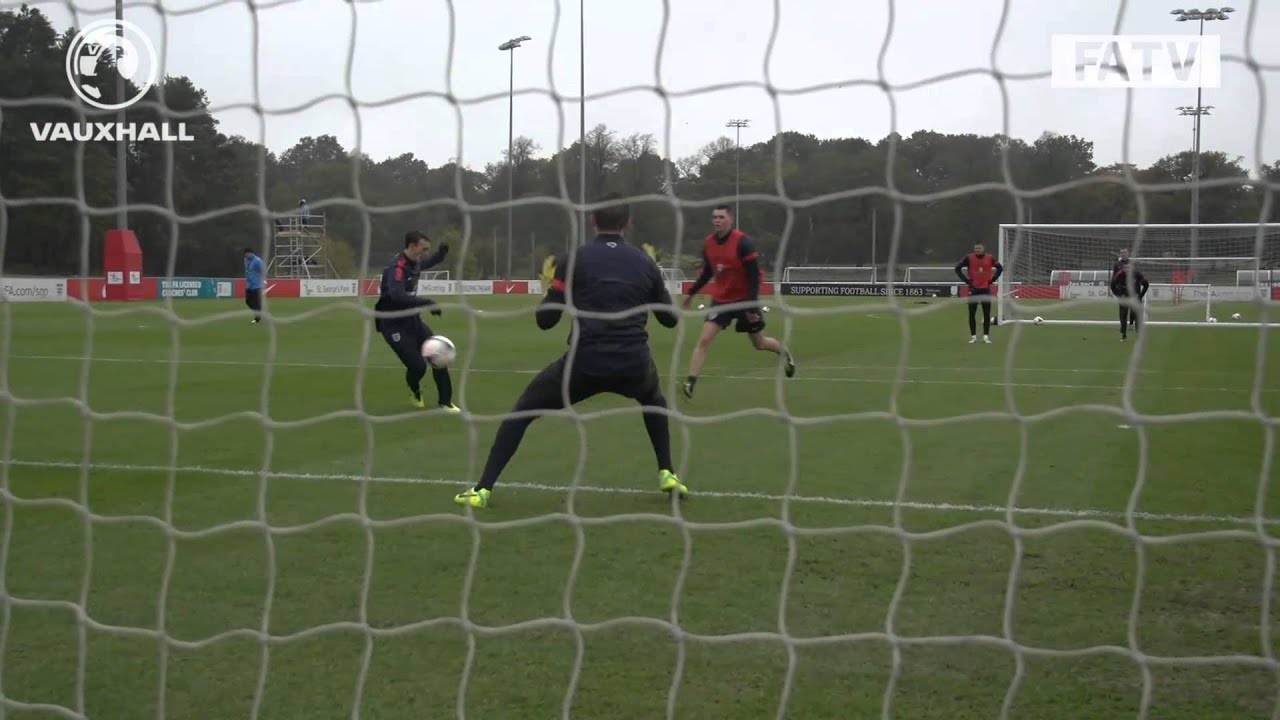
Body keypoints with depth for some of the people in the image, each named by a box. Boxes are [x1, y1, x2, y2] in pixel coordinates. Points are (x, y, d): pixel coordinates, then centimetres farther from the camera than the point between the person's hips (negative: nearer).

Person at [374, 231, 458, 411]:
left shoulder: (414, 262, 2)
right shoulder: (397, 267, -25)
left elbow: (429, 263, 25)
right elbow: (397, 296, -41)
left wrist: (441, 253, 2)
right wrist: (428, 303, -43)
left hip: (411, 320, 8)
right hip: (394, 324, -8)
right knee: (418, 366, -14)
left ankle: (445, 403, 10)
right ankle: (415, 391, 22)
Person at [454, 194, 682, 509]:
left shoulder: (576, 259, 4)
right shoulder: (644, 262, 11)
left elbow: (545, 320, 4)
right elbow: (671, 318, 21)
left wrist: (550, 290, 26)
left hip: (585, 364, -2)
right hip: (633, 365, 2)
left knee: (523, 409, 17)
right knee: (653, 399, 39)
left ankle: (482, 489, 9)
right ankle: (667, 474, 30)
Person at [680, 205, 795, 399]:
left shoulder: (743, 243, -19)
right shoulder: (708, 243, -2)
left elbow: (755, 276, -19)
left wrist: (752, 305, -23)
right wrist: (691, 293, 16)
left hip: (745, 300, -4)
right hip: (721, 300, 4)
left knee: (759, 343, 13)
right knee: (704, 340, -12)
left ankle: (785, 354, 45)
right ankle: (689, 383, -11)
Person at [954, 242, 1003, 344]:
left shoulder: (990, 258, 1)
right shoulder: (969, 258, -4)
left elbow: (1000, 268, 14)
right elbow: (958, 268, -1)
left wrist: (992, 279, 3)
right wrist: (966, 280, -7)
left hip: (986, 289, 1)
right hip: (973, 289, -1)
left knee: (987, 314, 0)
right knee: (972, 313, 0)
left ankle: (986, 336, 6)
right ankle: (973, 336, 8)